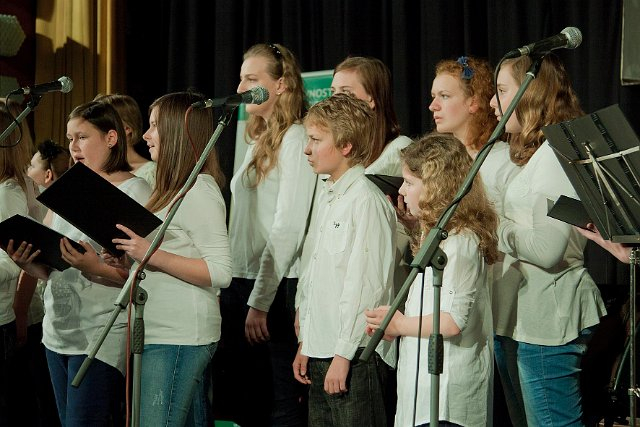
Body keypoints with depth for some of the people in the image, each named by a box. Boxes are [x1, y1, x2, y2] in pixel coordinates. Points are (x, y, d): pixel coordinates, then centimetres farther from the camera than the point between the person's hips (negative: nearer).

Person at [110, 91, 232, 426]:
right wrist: (129, 258, 7)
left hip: (178, 339, -10)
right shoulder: (172, 189, 18)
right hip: (158, 333, 10)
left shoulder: (198, 190, -13)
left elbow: (220, 272, -19)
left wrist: (152, 255, -22)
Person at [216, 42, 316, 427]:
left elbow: (288, 228, -16)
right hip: (241, 285, 9)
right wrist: (232, 290, 10)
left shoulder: (295, 139, -9)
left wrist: (260, 302, -17)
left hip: (276, 291, -9)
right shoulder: (260, 141, 18)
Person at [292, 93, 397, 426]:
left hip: (355, 357, -9)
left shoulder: (366, 200, -12)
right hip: (320, 352, 9)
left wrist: (343, 354, -19)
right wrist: (305, 344, 17)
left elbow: (366, 285, -18)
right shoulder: (327, 198, 17)